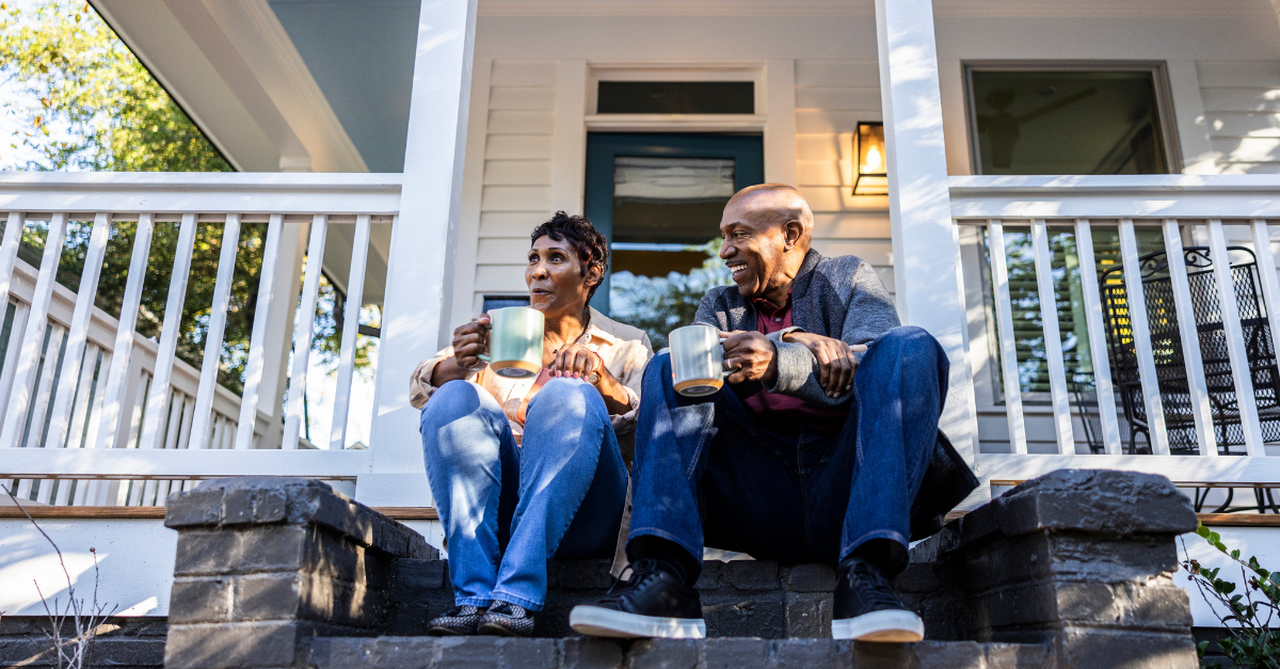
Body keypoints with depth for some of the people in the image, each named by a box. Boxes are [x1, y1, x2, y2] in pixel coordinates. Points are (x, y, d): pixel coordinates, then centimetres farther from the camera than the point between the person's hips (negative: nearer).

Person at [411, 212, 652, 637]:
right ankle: (473, 596, -32)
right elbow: (421, 387, 4)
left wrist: (602, 379, -22)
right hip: (499, 505, 2)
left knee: (569, 396, -28)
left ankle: (515, 596, -36)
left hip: (579, 517, -2)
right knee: (453, 397, -23)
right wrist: (455, 364, -20)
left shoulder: (627, 345, 17)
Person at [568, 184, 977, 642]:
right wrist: (795, 340, -15)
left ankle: (864, 574, -36)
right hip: (762, 508, 2)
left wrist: (777, 363, -25)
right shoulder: (719, 305, 23)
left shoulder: (848, 277, 16)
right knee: (668, 369, -11)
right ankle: (662, 577, -32)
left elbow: (872, 366, -6)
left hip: (841, 494, -1)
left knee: (910, 346, -20)